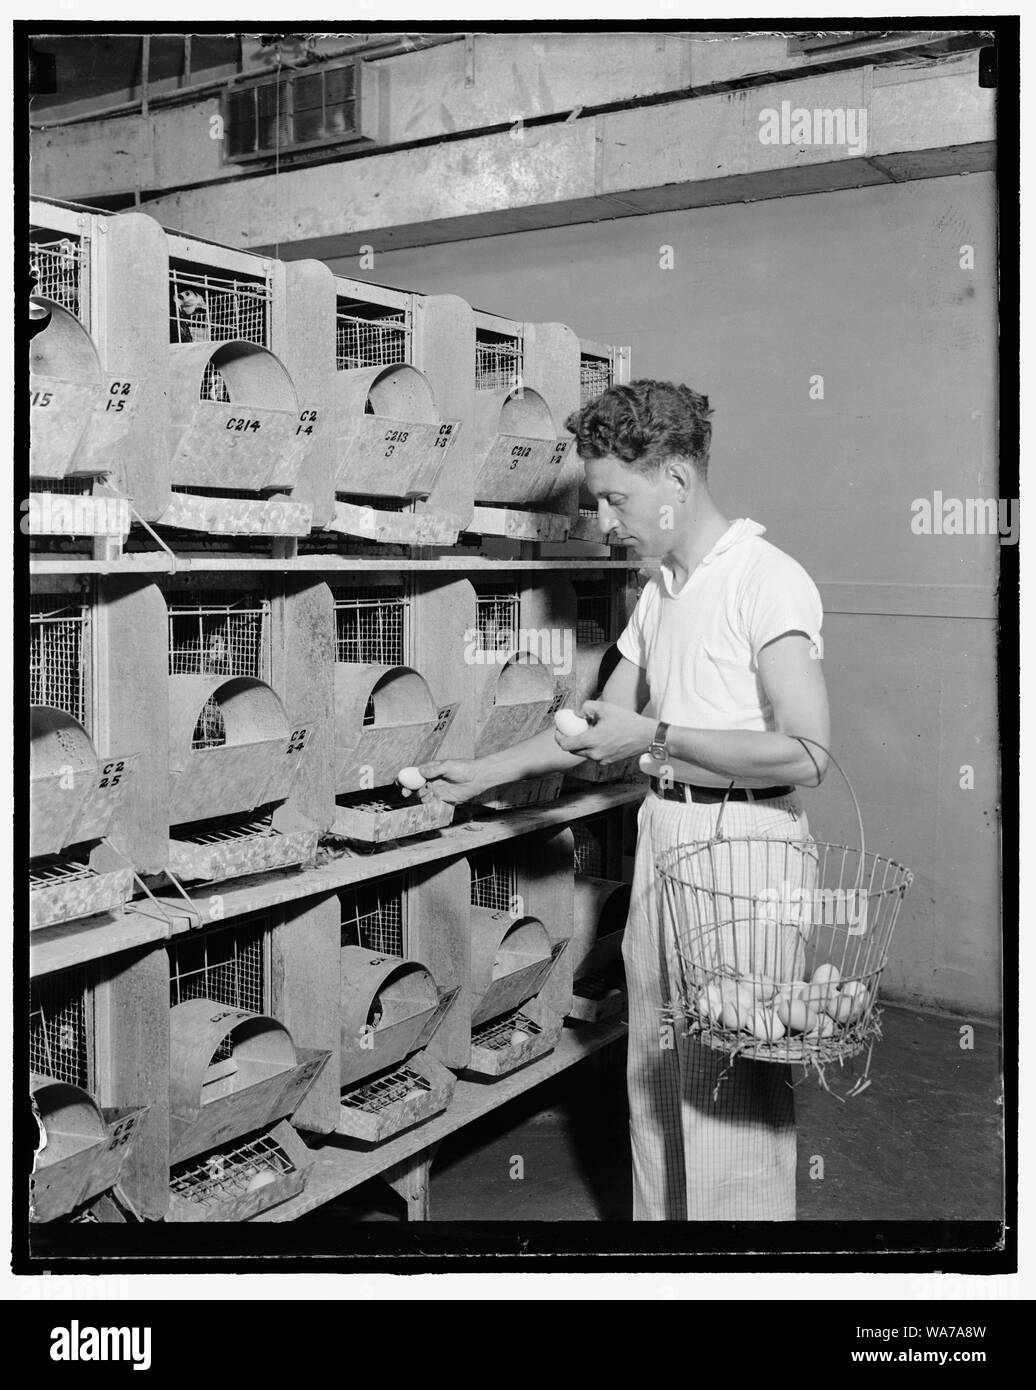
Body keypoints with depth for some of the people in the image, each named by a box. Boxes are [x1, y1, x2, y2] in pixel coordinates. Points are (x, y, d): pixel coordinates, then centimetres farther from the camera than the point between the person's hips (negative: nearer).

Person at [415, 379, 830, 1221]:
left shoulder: (769, 580, -12)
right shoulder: (661, 591, 14)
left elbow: (806, 754, -20)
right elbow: (603, 726, 23)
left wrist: (655, 735, -16)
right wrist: (482, 774, 22)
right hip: (662, 836, 8)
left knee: (733, 1088, -1)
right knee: (655, 1073, 16)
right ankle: (656, 1213, 31)